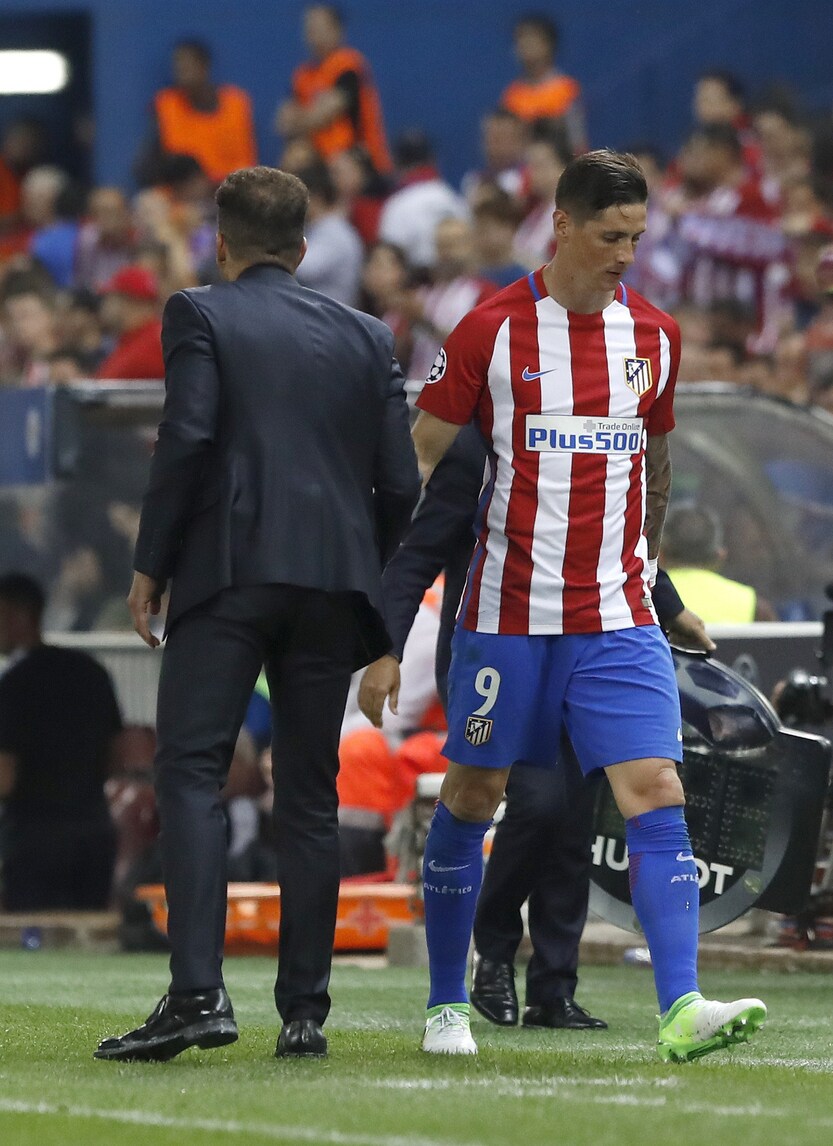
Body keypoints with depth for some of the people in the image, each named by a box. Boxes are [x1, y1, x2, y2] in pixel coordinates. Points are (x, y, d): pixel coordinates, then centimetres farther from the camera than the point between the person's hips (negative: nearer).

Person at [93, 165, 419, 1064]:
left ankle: (197, 992, -22)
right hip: (334, 581, 4)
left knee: (189, 773, -7)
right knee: (309, 795, 9)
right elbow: (400, 481, 10)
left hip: (228, 573, -4)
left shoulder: (200, 316, 4)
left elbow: (187, 440, -9)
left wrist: (150, 566, -3)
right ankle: (304, 1009, 6)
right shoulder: (365, 338, 16)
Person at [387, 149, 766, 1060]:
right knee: (471, 798, 6)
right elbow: (421, 456, -1)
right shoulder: (493, 329, -5)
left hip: (617, 614, 3)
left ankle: (681, 1008, -21)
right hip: (506, 609, -2)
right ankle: (446, 1004, 21)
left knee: (656, 794, -12)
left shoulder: (654, 336, 8)